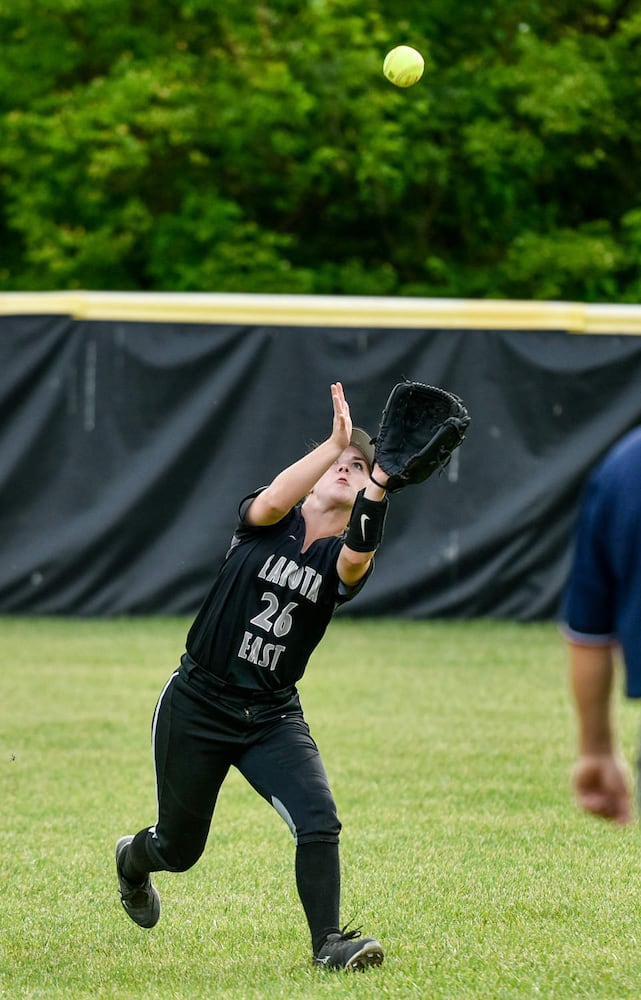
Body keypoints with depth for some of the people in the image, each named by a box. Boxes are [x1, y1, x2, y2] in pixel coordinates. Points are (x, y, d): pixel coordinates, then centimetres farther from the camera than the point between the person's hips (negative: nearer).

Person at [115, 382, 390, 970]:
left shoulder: (345, 558, -2)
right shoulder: (268, 524, -4)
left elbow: (358, 553, -29)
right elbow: (271, 502, -30)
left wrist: (379, 484, -45)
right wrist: (335, 441, -40)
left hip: (273, 717, 2)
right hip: (197, 702, -2)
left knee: (319, 822, -22)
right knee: (179, 849, 13)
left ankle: (328, 943, -12)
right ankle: (133, 862, 48)